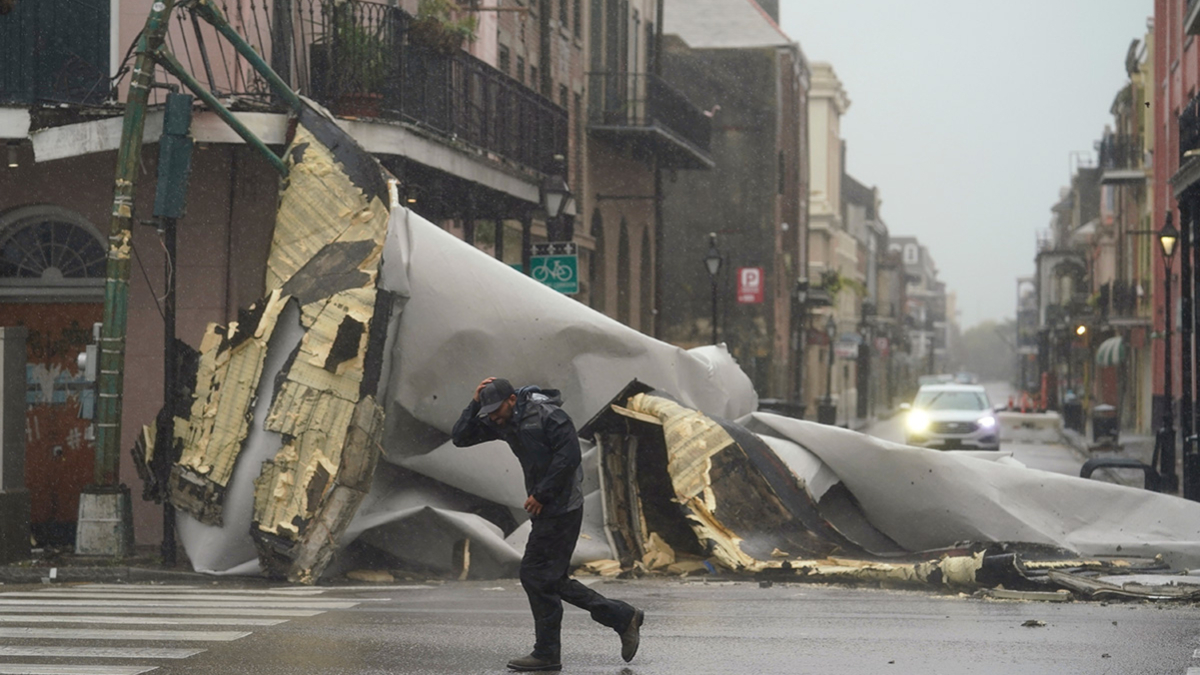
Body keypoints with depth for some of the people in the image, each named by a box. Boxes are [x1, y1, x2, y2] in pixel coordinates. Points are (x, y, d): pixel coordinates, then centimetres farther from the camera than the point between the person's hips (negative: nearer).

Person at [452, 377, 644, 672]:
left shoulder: (548, 415, -15)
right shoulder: (502, 423, 9)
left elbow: (569, 456, -21)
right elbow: (461, 437, 10)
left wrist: (541, 495, -19)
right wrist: (475, 403, -3)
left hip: (561, 508, -10)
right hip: (545, 509, 10)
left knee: (536, 575, -9)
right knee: (551, 580, 10)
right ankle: (623, 618, 17)